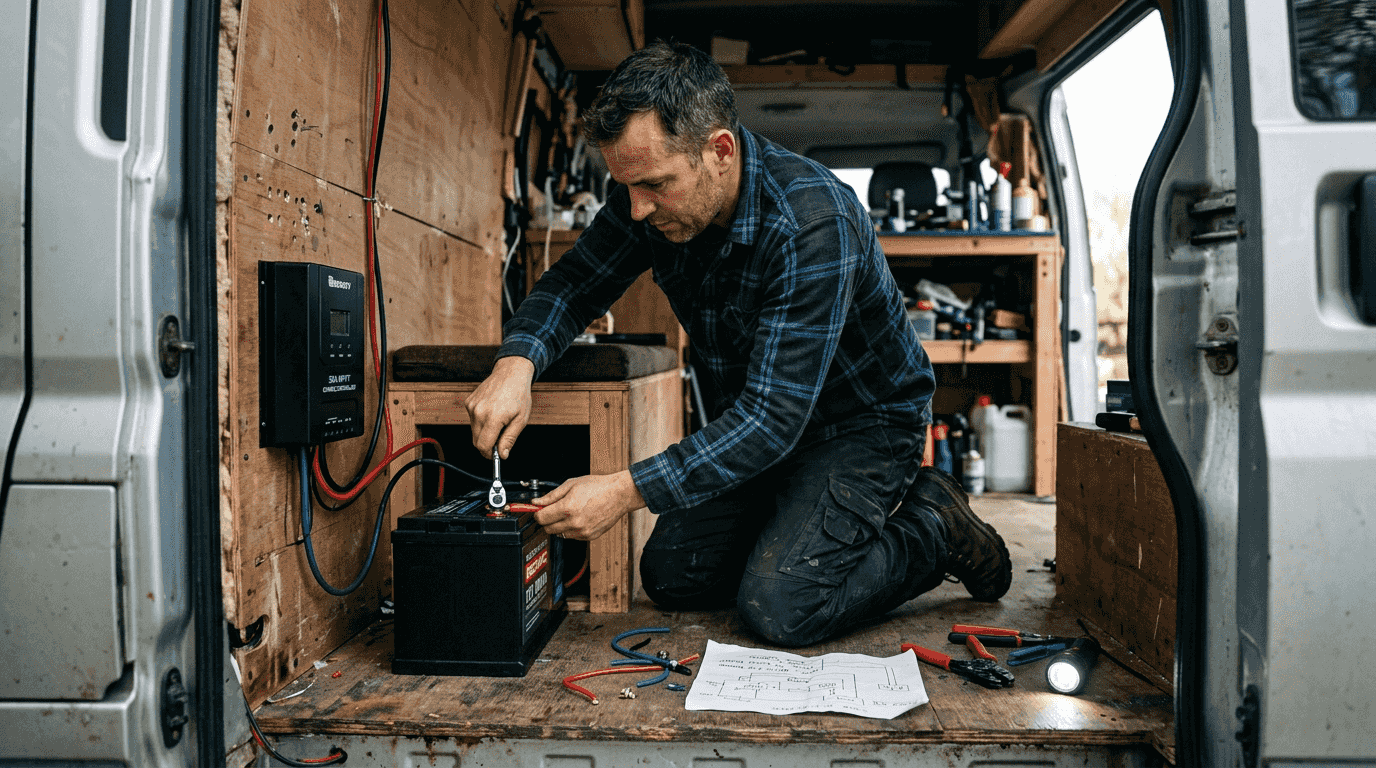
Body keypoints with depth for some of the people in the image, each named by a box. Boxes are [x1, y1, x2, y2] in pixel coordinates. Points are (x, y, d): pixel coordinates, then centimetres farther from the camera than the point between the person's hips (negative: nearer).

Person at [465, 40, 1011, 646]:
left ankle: (934, 528, 2)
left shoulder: (813, 223, -35)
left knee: (779, 606, -22)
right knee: (670, 576, 2)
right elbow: (572, 283, -3)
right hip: (758, 417, 7)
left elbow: (773, 419, -36)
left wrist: (626, 491, -39)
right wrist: (516, 362, -25)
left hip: (864, 423, -7)